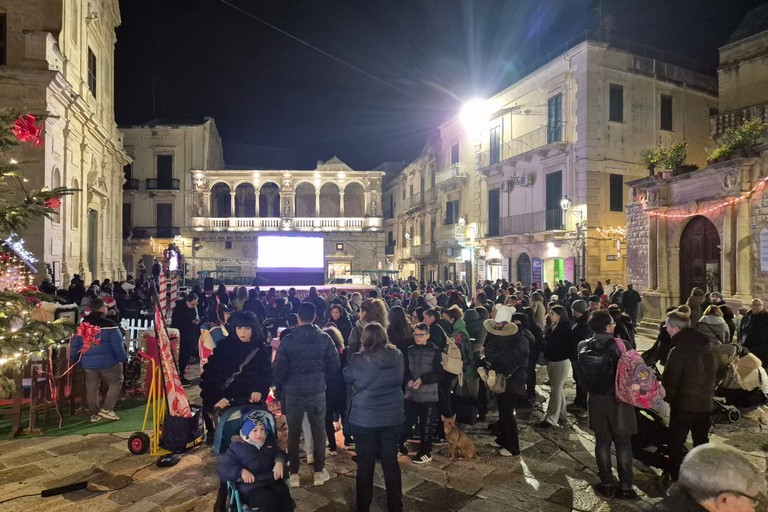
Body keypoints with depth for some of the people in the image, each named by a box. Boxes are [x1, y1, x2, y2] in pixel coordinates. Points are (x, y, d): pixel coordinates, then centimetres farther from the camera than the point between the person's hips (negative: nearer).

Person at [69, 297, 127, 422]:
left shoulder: (82, 325, 7)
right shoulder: (109, 325, -13)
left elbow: (74, 345, 12)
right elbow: (117, 345, -14)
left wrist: (77, 360, 23)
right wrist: (123, 358, -1)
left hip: (88, 363, 6)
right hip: (107, 361, -6)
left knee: (91, 387, 14)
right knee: (115, 383, 9)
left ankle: (94, 413, 22)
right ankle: (106, 409, 4)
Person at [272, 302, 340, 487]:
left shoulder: (288, 340, -10)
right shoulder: (324, 338, -6)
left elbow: (278, 368, -10)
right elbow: (335, 363, -5)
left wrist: (285, 384, 8)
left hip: (293, 392, -1)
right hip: (318, 391, 1)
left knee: (293, 433, 12)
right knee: (319, 431, 13)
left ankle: (293, 473, 19)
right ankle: (319, 471, 19)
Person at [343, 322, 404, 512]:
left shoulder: (358, 360, -17)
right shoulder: (397, 356, -7)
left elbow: (347, 378, 2)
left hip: (365, 419, -3)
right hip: (393, 417, 3)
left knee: (365, 465, 11)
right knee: (391, 462, 14)